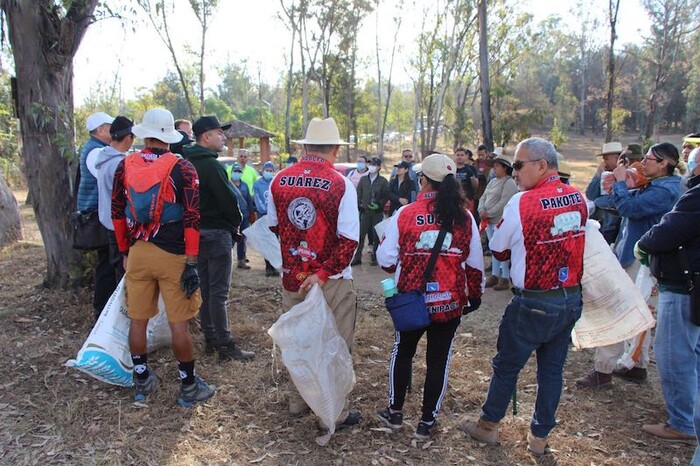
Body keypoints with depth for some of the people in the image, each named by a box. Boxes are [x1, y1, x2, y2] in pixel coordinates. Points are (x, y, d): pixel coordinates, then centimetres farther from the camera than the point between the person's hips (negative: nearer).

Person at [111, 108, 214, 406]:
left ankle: (142, 381, 30)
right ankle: (189, 387, 15)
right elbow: (192, 219, -14)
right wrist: (191, 263, -10)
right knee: (179, 324, 4)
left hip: (137, 253, 4)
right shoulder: (182, 169, -9)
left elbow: (117, 213, 10)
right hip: (172, 256, -4)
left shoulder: (125, 166, 3)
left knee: (138, 320, 15)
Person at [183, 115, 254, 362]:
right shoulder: (212, 165, -17)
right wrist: (236, 223, 1)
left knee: (204, 287, 14)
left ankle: (210, 338, 23)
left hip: (197, 230, 9)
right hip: (217, 232, -9)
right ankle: (225, 345, 1)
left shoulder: (188, 163, 10)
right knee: (219, 291, -5)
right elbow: (228, 199, -17)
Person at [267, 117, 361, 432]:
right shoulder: (340, 185, -15)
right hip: (332, 281, -4)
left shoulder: (279, 181, -2)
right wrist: (323, 272, -16)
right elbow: (349, 239, -20)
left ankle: (298, 402, 36)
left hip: (291, 276, 5)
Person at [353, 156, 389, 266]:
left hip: (377, 212, -2)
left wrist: (379, 205, -12)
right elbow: (358, 193, 9)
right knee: (361, 235, 0)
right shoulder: (363, 179, 8)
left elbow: (386, 196, 0)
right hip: (365, 211, 2)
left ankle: (375, 258, 13)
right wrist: (359, 204, -3)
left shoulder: (383, 181, 0)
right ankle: (357, 258, 5)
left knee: (376, 236, 3)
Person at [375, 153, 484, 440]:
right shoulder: (464, 217, -5)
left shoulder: (405, 214, -12)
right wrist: (475, 295, 16)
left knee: (402, 352, 20)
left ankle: (395, 412, 32)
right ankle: (427, 422, 25)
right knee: (439, 360, 14)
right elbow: (475, 264, 1)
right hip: (450, 303, 1)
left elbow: (385, 259, -10)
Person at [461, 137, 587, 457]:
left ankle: (488, 426, 29)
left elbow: (498, 250, -7)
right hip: (572, 299, 6)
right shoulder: (578, 199, 0)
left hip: (533, 303, -6)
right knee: (552, 369, 16)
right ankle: (540, 437, 30)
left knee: (507, 365, 12)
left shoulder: (522, 202, -18)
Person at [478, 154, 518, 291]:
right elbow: (483, 197, 15)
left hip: (500, 221, -9)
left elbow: (503, 203, -19)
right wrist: (481, 210, -4)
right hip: (490, 221, 9)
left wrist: (488, 214, -15)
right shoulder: (493, 181, 17)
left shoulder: (509, 183, -11)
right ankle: (495, 275, 24)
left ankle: (505, 278, 3)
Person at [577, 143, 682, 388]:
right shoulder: (654, 186, 14)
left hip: (640, 259, -11)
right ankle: (638, 366, 29)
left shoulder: (664, 191, -18)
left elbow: (628, 207, -28)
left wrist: (620, 181, -14)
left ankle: (603, 370, -1)